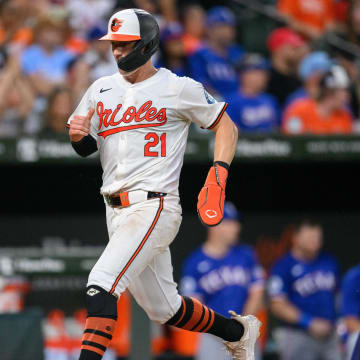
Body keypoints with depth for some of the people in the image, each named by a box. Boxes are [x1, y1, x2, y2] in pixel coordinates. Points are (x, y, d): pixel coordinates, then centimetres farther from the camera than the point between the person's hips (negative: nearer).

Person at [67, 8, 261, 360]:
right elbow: (86, 148, 20)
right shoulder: (102, 89, 13)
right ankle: (238, 331, 37)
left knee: (101, 284, -24)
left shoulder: (178, 88, -3)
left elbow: (225, 126, 6)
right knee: (164, 309, 14)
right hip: (116, 212, 7)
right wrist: (78, 136, -4)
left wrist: (219, 171, -10)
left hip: (154, 207, -7)